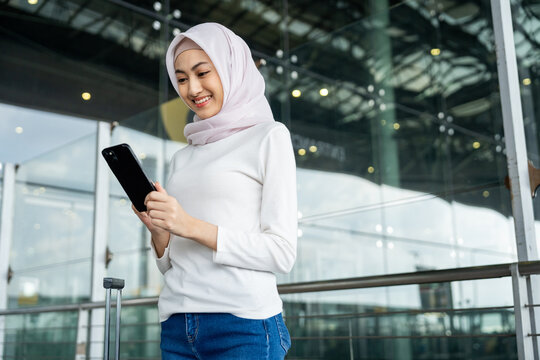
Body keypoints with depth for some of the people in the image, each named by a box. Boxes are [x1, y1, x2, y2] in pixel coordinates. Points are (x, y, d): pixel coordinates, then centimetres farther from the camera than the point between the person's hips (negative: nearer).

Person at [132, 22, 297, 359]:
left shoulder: (268, 136, -1)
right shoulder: (183, 157, 16)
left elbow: (282, 253, -8)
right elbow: (171, 264, 15)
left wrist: (192, 227, -15)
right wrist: (158, 229, -5)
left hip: (243, 323, -5)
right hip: (177, 328, 5)